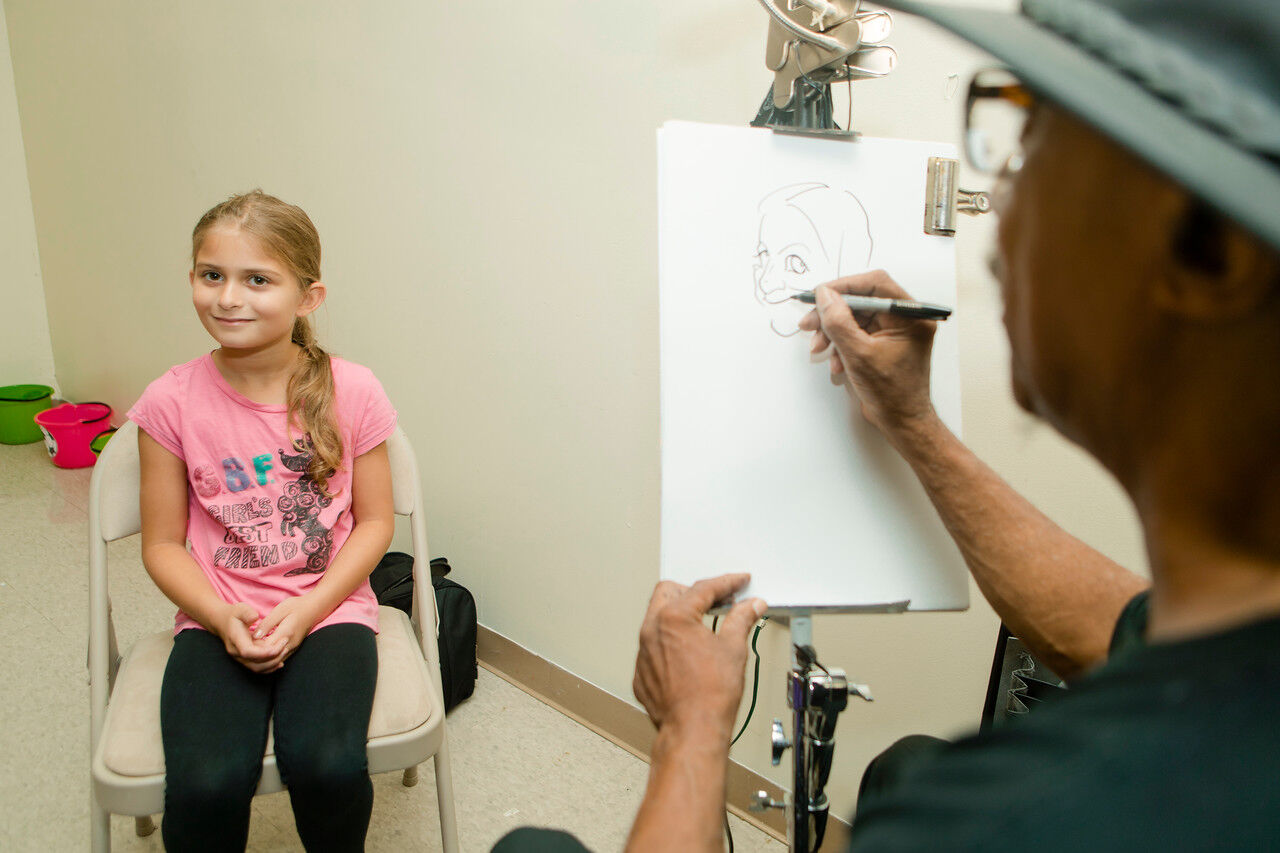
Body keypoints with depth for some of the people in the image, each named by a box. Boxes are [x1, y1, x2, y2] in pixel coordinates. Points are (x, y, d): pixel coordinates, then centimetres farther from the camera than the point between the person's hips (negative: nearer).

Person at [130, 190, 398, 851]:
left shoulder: (351, 391, -6)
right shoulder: (170, 402, -4)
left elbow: (374, 522, -1)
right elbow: (163, 544, 2)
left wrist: (305, 612, -12)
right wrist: (222, 617, -14)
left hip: (329, 610, 0)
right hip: (216, 620, 1)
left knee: (326, 765, -25)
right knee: (206, 785, -24)